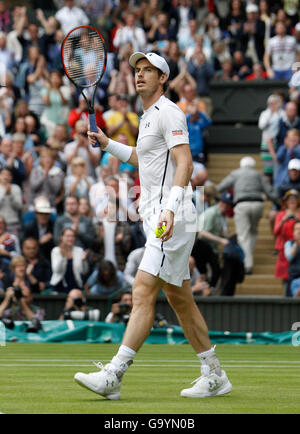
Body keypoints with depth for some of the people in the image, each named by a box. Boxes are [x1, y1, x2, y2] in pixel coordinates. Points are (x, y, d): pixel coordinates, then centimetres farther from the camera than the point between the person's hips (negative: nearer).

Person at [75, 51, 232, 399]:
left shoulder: (168, 113, -9)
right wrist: (107, 143, 28)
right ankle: (214, 376, 18)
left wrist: (170, 209, -32)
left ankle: (113, 376, -21)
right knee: (179, 299, 12)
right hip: (158, 218, 10)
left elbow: (184, 163, -20)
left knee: (143, 292, -16)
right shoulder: (148, 116, 21)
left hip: (172, 220, -10)